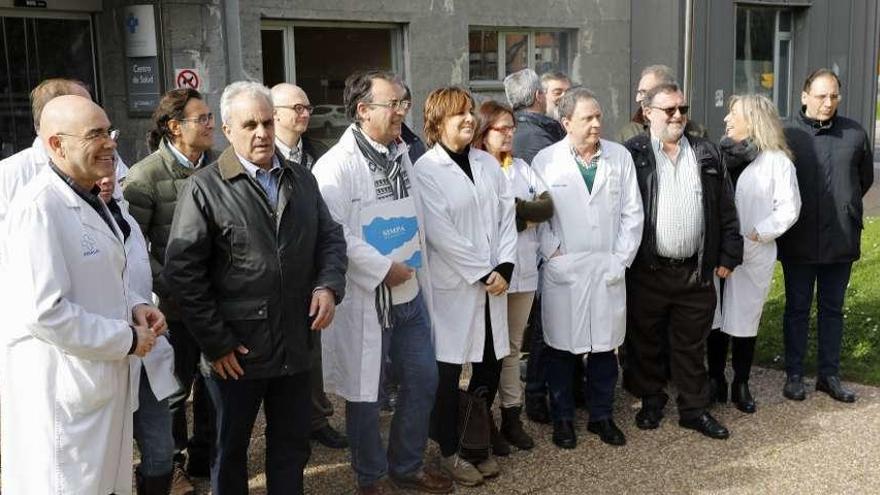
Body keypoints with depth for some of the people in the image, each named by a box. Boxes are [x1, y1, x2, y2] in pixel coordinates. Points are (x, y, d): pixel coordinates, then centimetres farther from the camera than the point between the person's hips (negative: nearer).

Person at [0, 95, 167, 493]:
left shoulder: (92, 200, 11)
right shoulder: (38, 208, -21)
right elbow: (44, 313, -26)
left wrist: (134, 306, 2)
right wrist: (127, 338, -17)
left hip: (105, 380, 9)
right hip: (62, 393, -9)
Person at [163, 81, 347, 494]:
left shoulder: (302, 181, 9)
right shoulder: (204, 188, -9)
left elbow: (330, 237, 14)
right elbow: (182, 270, -12)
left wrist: (329, 285, -7)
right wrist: (215, 343, -12)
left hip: (295, 346, 5)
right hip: (236, 351, -4)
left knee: (292, 447, 18)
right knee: (231, 450, 15)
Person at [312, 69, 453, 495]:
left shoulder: (401, 155, 9)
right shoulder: (336, 166, -16)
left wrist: (417, 272, 12)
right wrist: (383, 268, -20)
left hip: (409, 294, 7)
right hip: (365, 299, -7)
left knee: (423, 380, 14)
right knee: (364, 394, 8)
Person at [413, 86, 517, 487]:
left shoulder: (488, 163, 10)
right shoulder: (425, 171, -7)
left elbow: (506, 215, 6)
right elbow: (441, 233, -13)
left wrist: (504, 267, -7)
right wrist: (482, 273, -12)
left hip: (493, 283, 5)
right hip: (452, 286, -5)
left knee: (490, 366, 9)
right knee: (449, 371, 5)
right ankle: (450, 452, 21)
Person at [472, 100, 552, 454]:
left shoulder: (521, 168, 12)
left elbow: (547, 206, 2)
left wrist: (513, 207, -11)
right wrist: (526, 215, -7)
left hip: (524, 271, 6)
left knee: (513, 346, 13)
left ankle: (511, 417, 23)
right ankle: (485, 424, 15)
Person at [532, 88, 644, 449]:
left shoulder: (620, 157, 5)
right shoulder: (545, 161, -2)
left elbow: (632, 213, 5)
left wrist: (620, 260, -1)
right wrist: (554, 255, -10)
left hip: (608, 270, 2)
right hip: (563, 272, -2)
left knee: (605, 345, 11)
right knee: (562, 348, 6)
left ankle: (602, 416, 27)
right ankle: (562, 419, 22)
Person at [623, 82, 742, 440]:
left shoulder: (707, 154, 9)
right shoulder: (631, 155, -3)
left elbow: (726, 210, 10)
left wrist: (727, 256, 6)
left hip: (696, 272, 3)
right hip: (647, 271, -2)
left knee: (692, 345, 12)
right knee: (646, 343, 11)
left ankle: (694, 409, 24)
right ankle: (650, 402, 28)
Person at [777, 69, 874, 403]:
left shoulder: (854, 134, 0)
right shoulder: (787, 134, -7)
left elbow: (866, 177, 15)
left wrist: (845, 206, 14)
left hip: (841, 240, 2)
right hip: (799, 241, -2)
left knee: (833, 309, 13)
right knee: (797, 309, 10)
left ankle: (829, 375, 24)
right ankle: (794, 375, 21)